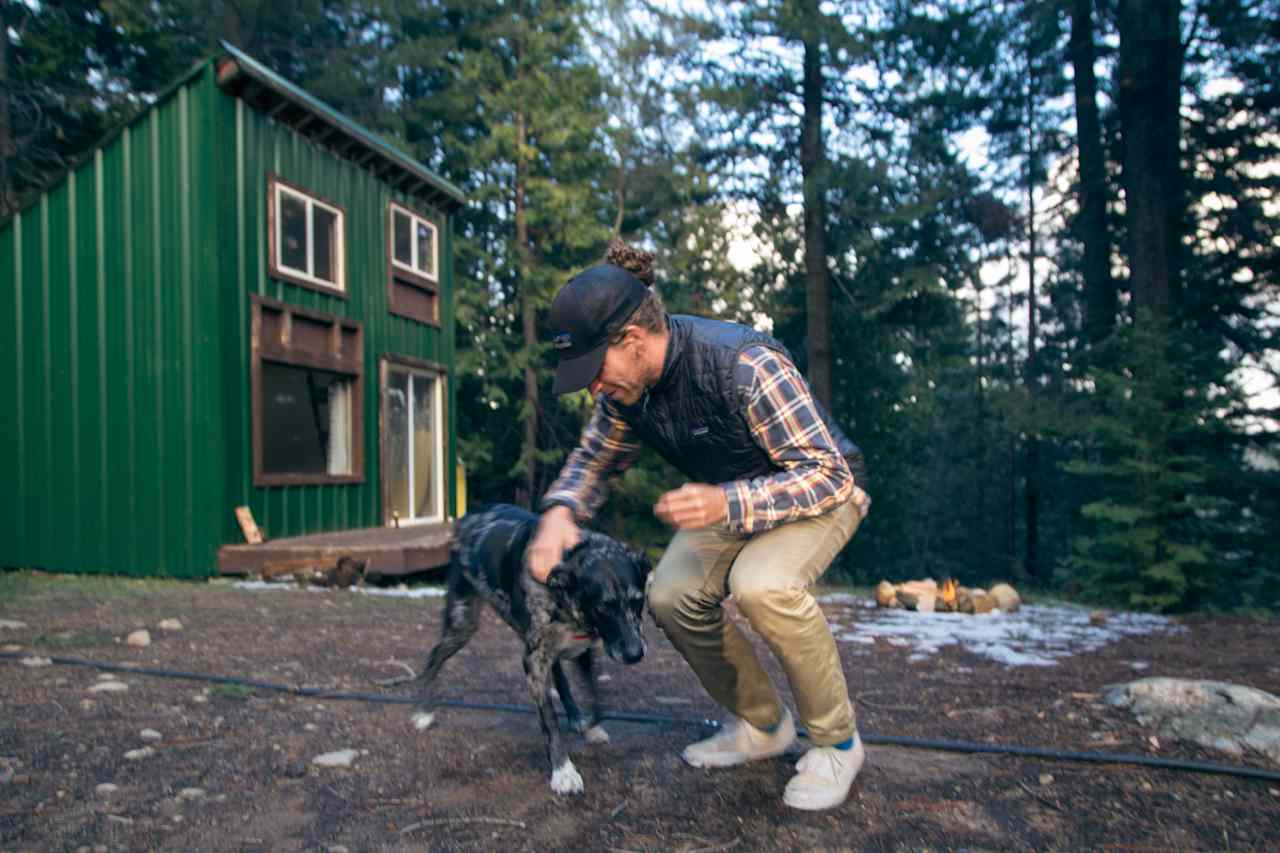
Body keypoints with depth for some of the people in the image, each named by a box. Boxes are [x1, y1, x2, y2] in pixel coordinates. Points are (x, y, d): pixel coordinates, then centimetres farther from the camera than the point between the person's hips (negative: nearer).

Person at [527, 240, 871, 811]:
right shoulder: (626, 383, -13)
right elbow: (594, 457, 4)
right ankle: (761, 725, 11)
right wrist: (559, 512, -19)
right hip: (732, 495, 7)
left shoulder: (745, 366, -35)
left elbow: (827, 474, -32)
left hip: (822, 488, -7)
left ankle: (836, 741, -8)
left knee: (760, 584, -34)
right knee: (672, 596, -14)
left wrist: (727, 504, -47)